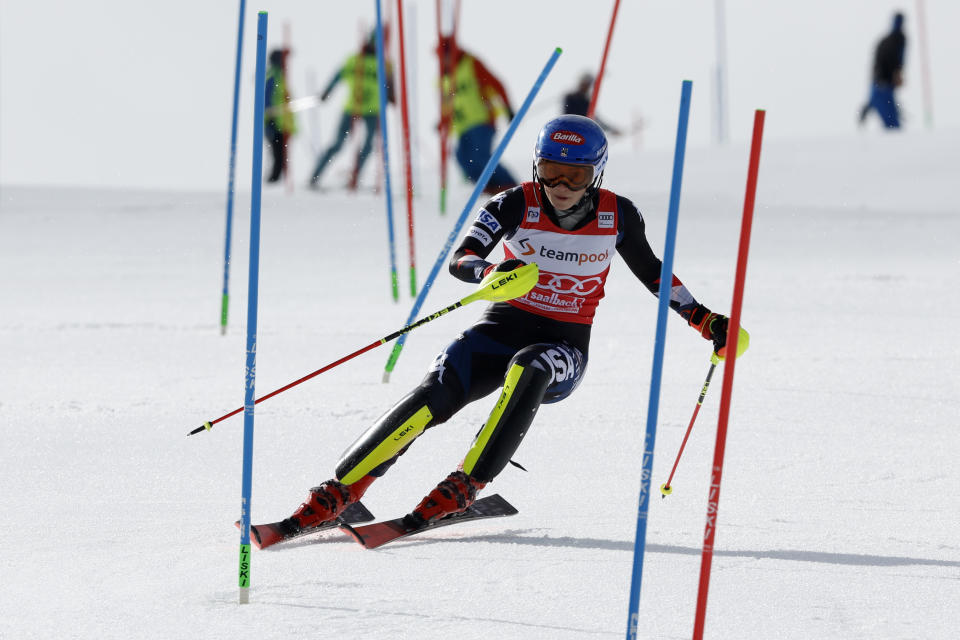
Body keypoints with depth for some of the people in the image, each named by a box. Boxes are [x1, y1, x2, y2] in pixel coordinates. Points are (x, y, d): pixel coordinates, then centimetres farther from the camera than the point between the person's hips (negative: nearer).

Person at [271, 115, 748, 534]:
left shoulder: (617, 217, -6)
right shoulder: (516, 205, -11)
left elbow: (652, 272, 12)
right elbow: (460, 260, -21)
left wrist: (705, 320, 8)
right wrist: (492, 272, -44)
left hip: (564, 350, 0)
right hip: (501, 330, 0)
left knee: (528, 369, -36)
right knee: (434, 396, -25)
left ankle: (466, 485, -34)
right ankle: (341, 491, -23)